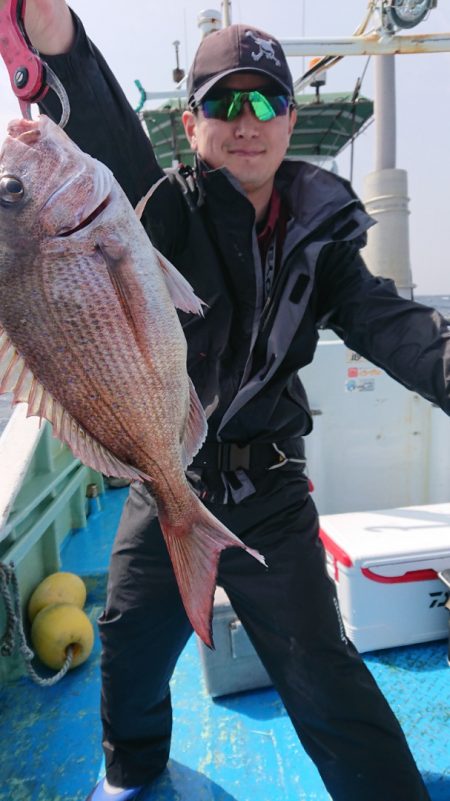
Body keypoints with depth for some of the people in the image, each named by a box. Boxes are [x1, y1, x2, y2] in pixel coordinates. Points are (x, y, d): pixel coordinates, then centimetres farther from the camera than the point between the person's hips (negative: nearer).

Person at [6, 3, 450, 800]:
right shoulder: (169, 212, -5)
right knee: (129, 649, 20)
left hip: (268, 494, 0)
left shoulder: (317, 234, 0)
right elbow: (111, 148, -25)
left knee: (319, 671, 4)